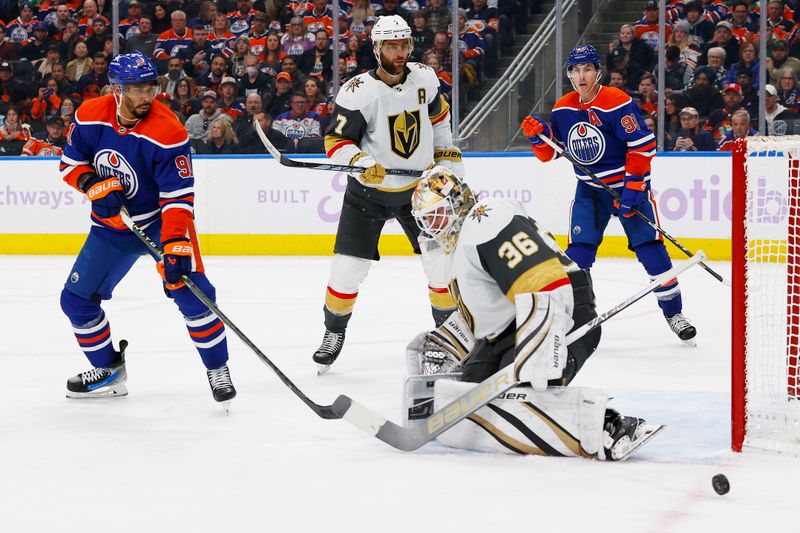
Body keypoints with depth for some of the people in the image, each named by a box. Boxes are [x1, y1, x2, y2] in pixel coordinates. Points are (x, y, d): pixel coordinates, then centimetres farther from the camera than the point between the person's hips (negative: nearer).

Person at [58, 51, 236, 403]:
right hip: (111, 223, 5)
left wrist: (176, 245, -37)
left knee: (188, 289, -23)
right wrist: (94, 185, -19)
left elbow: (178, 197, -26)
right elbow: (71, 163, 2)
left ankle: (217, 368, -5)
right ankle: (109, 370, 23)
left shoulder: (168, 133, -25)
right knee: (77, 298, 3)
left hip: (160, 220, -5)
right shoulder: (89, 117, -12)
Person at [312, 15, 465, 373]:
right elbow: (336, 141, -16)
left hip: (418, 187, 3)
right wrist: (360, 162, -33)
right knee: (348, 267, -5)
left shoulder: (425, 80, -6)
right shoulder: (359, 92, -20)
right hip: (368, 191, -3)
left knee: (443, 260, -1)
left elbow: (437, 114, 15)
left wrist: (448, 155, 13)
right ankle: (334, 332, 17)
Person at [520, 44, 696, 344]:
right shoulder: (563, 109, 1)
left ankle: (674, 313, 5)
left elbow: (643, 146, -19)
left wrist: (633, 189, -21)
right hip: (589, 188, 4)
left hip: (628, 183, -4)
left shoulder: (618, 103, -18)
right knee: (579, 250, -7)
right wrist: (539, 135, -12)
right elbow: (550, 153, 9)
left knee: (650, 249, -8)